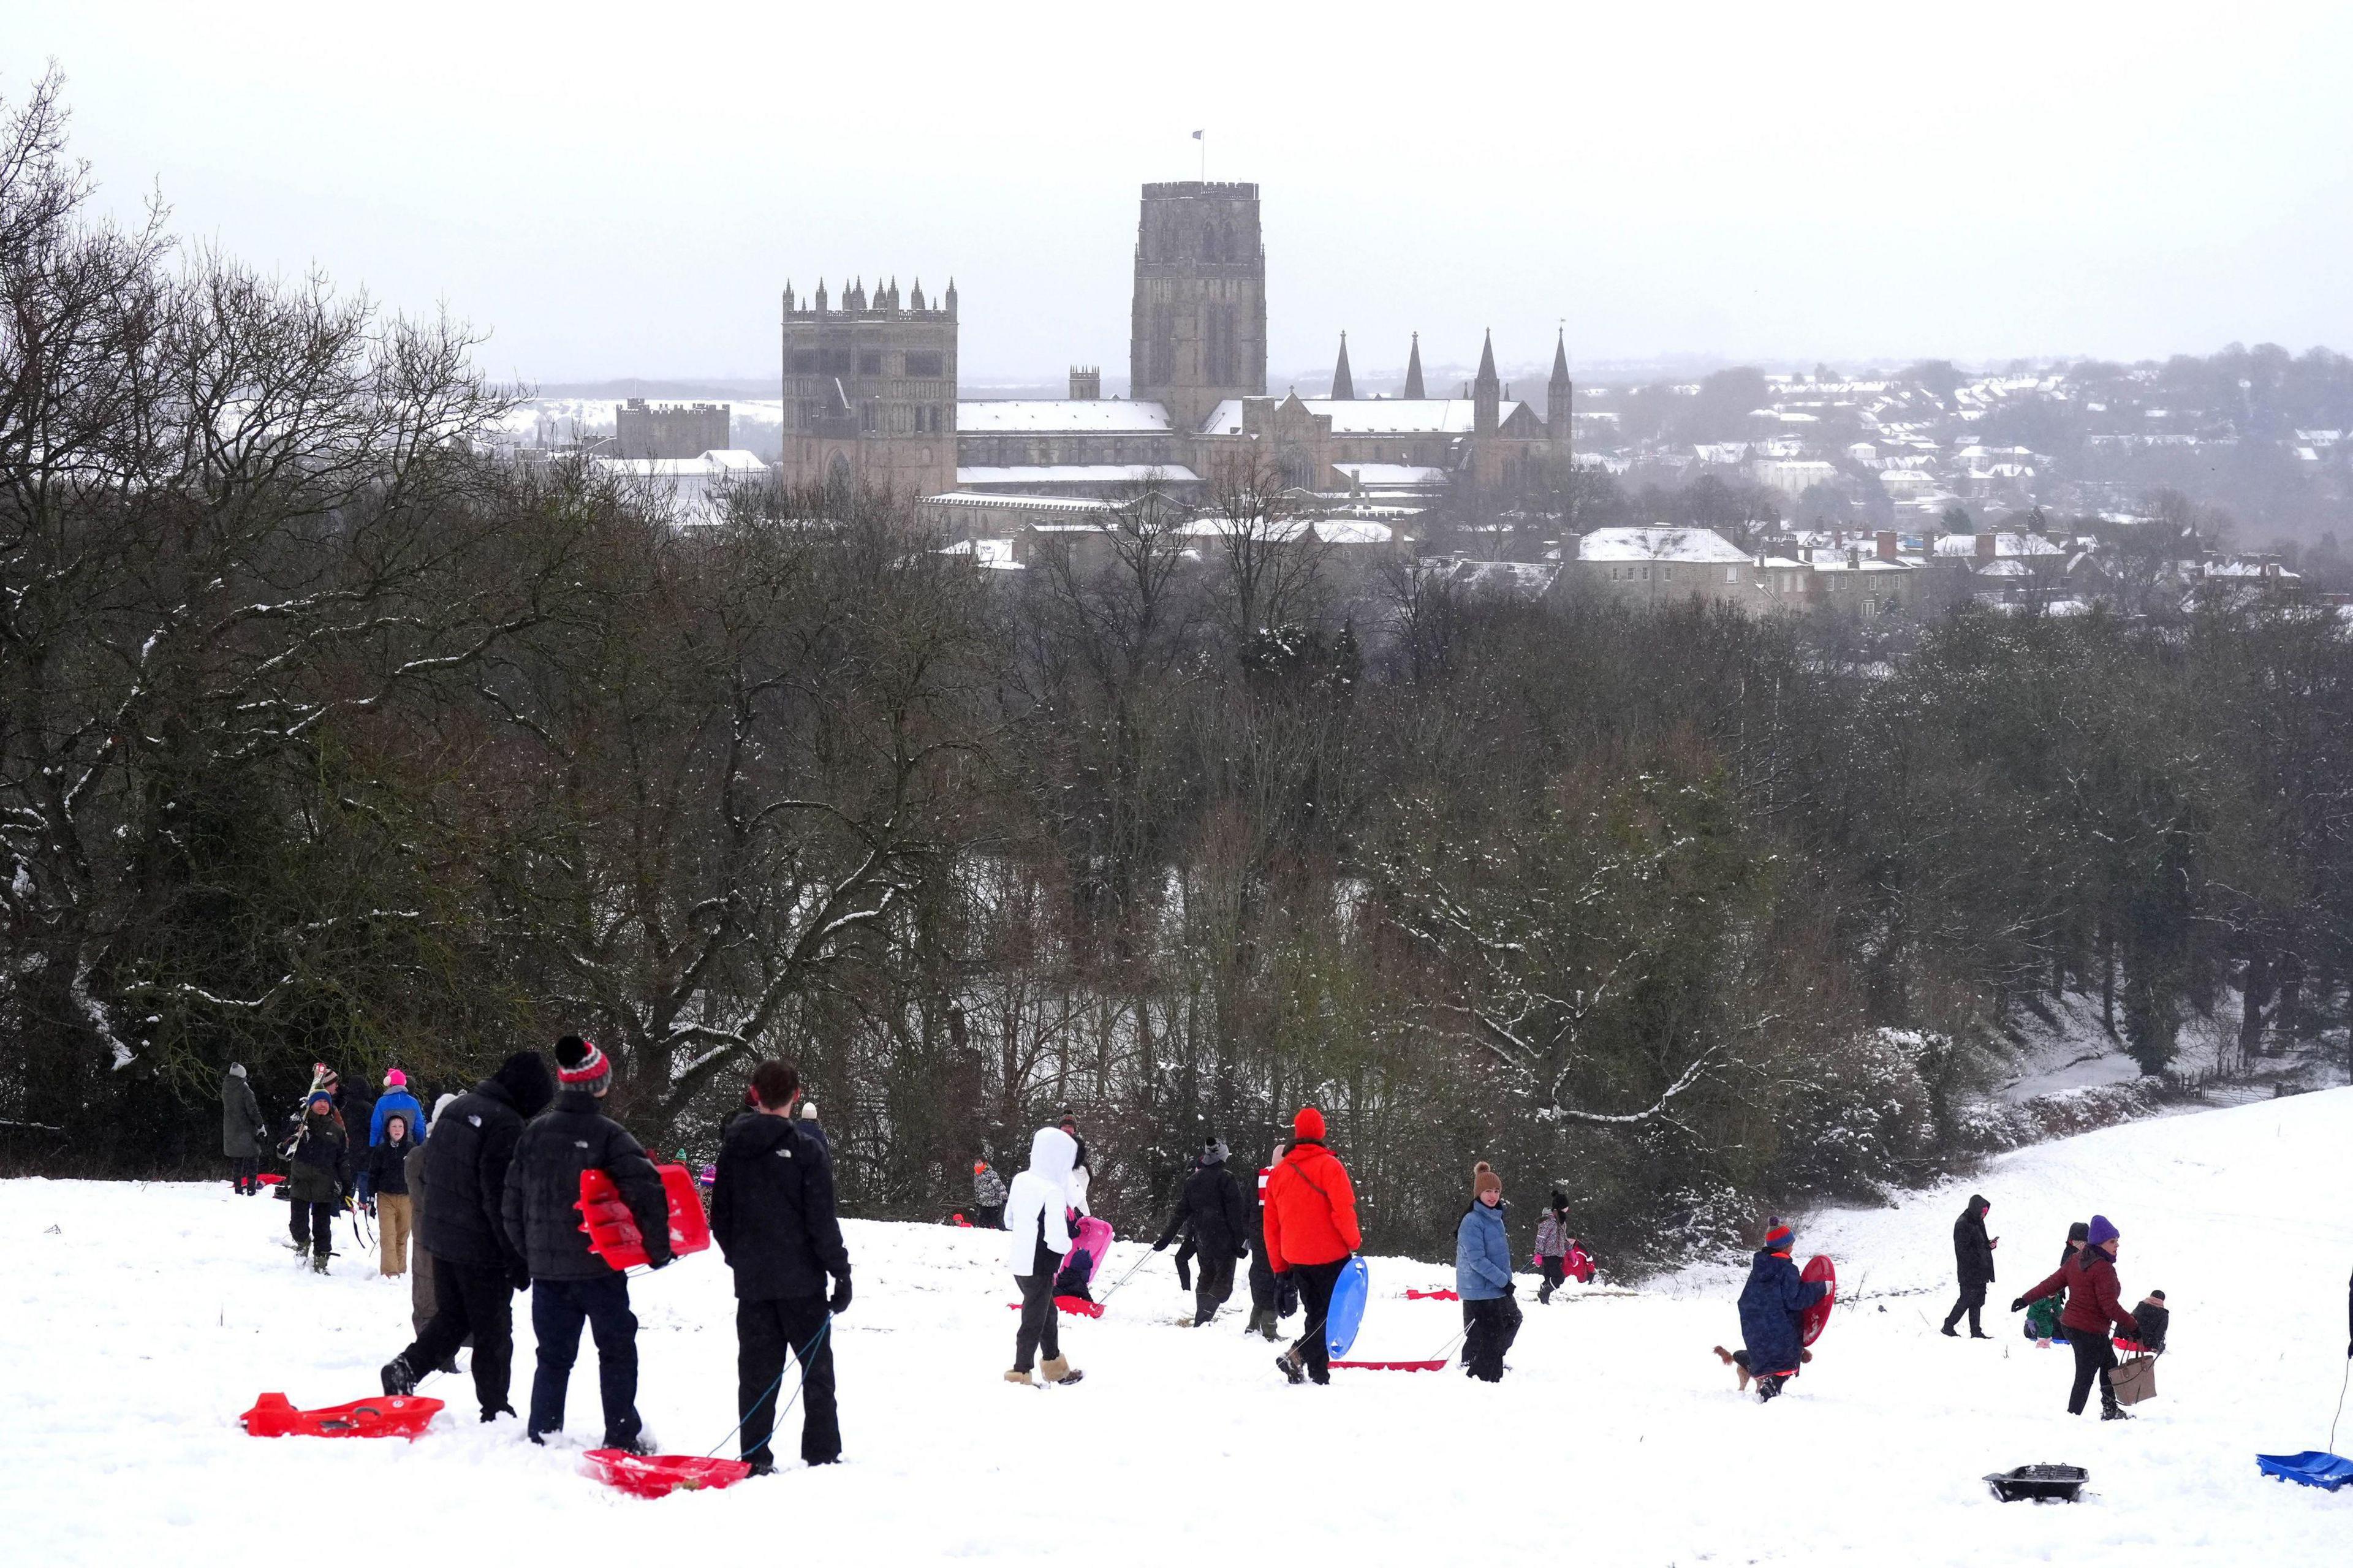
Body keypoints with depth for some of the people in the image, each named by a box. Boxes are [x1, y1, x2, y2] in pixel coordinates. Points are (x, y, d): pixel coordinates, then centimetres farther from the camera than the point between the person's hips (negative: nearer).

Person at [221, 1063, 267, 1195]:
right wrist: (261, 1127, -10)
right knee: (252, 1158, 1)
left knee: (236, 1160, 14)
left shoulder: (226, 1089, 2)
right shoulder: (244, 1090, -16)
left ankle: (238, 1188, 12)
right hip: (246, 1130, -6)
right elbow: (253, 1110, -17)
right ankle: (251, 1188, -4)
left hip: (231, 1132, 6)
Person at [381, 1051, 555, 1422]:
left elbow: (430, 1175, 16)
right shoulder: (506, 1125, -20)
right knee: (493, 1331, 4)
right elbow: (504, 1197, -22)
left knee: (452, 1317, 20)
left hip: (440, 1237, 8)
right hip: (483, 1247, -8)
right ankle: (496, 1411, 10)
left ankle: (406, 1367, 2)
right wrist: (519, 1258, -17)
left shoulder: (456, 1109, 7)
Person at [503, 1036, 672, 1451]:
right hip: (599, 1266, -4)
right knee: (617, 1351, 8)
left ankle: (540, 1434, 10)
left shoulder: (534, 1132, 2)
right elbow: (647, 1191, -20)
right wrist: (659, 1249, -8)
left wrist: (527, 1251, 18)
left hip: (546, 1265, 4)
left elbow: (514, 1198, 8)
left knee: (554, 1355, 13)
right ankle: (622, 1438, 7)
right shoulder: (608, 1135, -12)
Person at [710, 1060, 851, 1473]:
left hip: (751, 1279, 4)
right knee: (816, 1367, 6)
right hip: (801, 1279, -4)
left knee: (757, 1368, 6)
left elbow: (720, 1215, 10)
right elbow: (822, 1221, -12)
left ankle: (754, 1457, 2)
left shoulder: (733, 1147, 4)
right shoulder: (806, 1149, -11)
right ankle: (821, 1454, 6)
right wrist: (840, 1272, -6)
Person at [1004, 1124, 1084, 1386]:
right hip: (1039, 1268, -8)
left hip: (1019, 1262, 8)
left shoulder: (1021, 1180, 0)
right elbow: (1057, 1238, -27)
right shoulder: (1053, 1193, -24)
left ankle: (1055, 1366, 38)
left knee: (1048, 1312, 24)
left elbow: (1009, 1220, 11)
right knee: (1034, 1320, 6)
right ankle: (1020, 1374, 12)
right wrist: (1068, 1246, -6)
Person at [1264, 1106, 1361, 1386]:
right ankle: (1298, 1356, -20)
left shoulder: (1279, 1172, 8)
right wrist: (1354, 1241, -3)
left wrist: (1280, 1265, 18)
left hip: (1296, 1257, 6)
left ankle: (1319, 1374, 11)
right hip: (1330, 1255, -6)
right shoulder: (1328, 1166, -11)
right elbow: (1343, 1210, -19)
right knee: (1337, 1310, 0)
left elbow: (1271, 1225, 12)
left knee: (1317, 1314, 17)